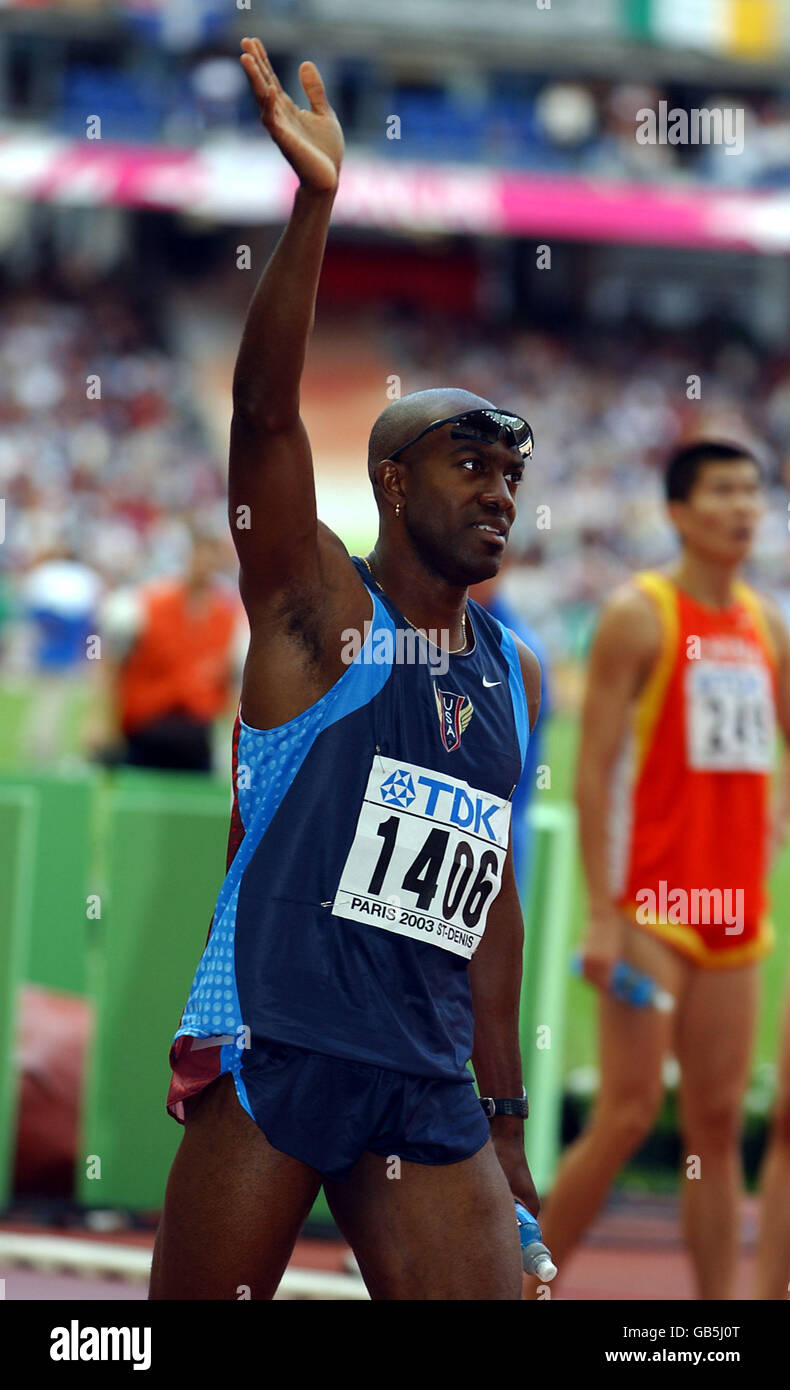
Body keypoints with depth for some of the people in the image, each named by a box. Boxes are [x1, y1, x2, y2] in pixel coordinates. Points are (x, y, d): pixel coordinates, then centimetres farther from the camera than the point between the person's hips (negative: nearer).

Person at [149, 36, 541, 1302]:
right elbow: (265, 411, -16)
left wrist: (507, 1127, 18)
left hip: (427, 1084, 5)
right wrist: (316, 203, -29)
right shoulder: (314, 605, 0)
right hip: (268, 1051, -5)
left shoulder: (515, 677, 16)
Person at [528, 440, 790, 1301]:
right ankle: (530, 1283, 2)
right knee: (628, 1114, -9)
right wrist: (602, 914, -16)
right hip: (652, 904, -6)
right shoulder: (639, 616, -6)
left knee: (718, 1122, 6)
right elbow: (594, 768, -10)